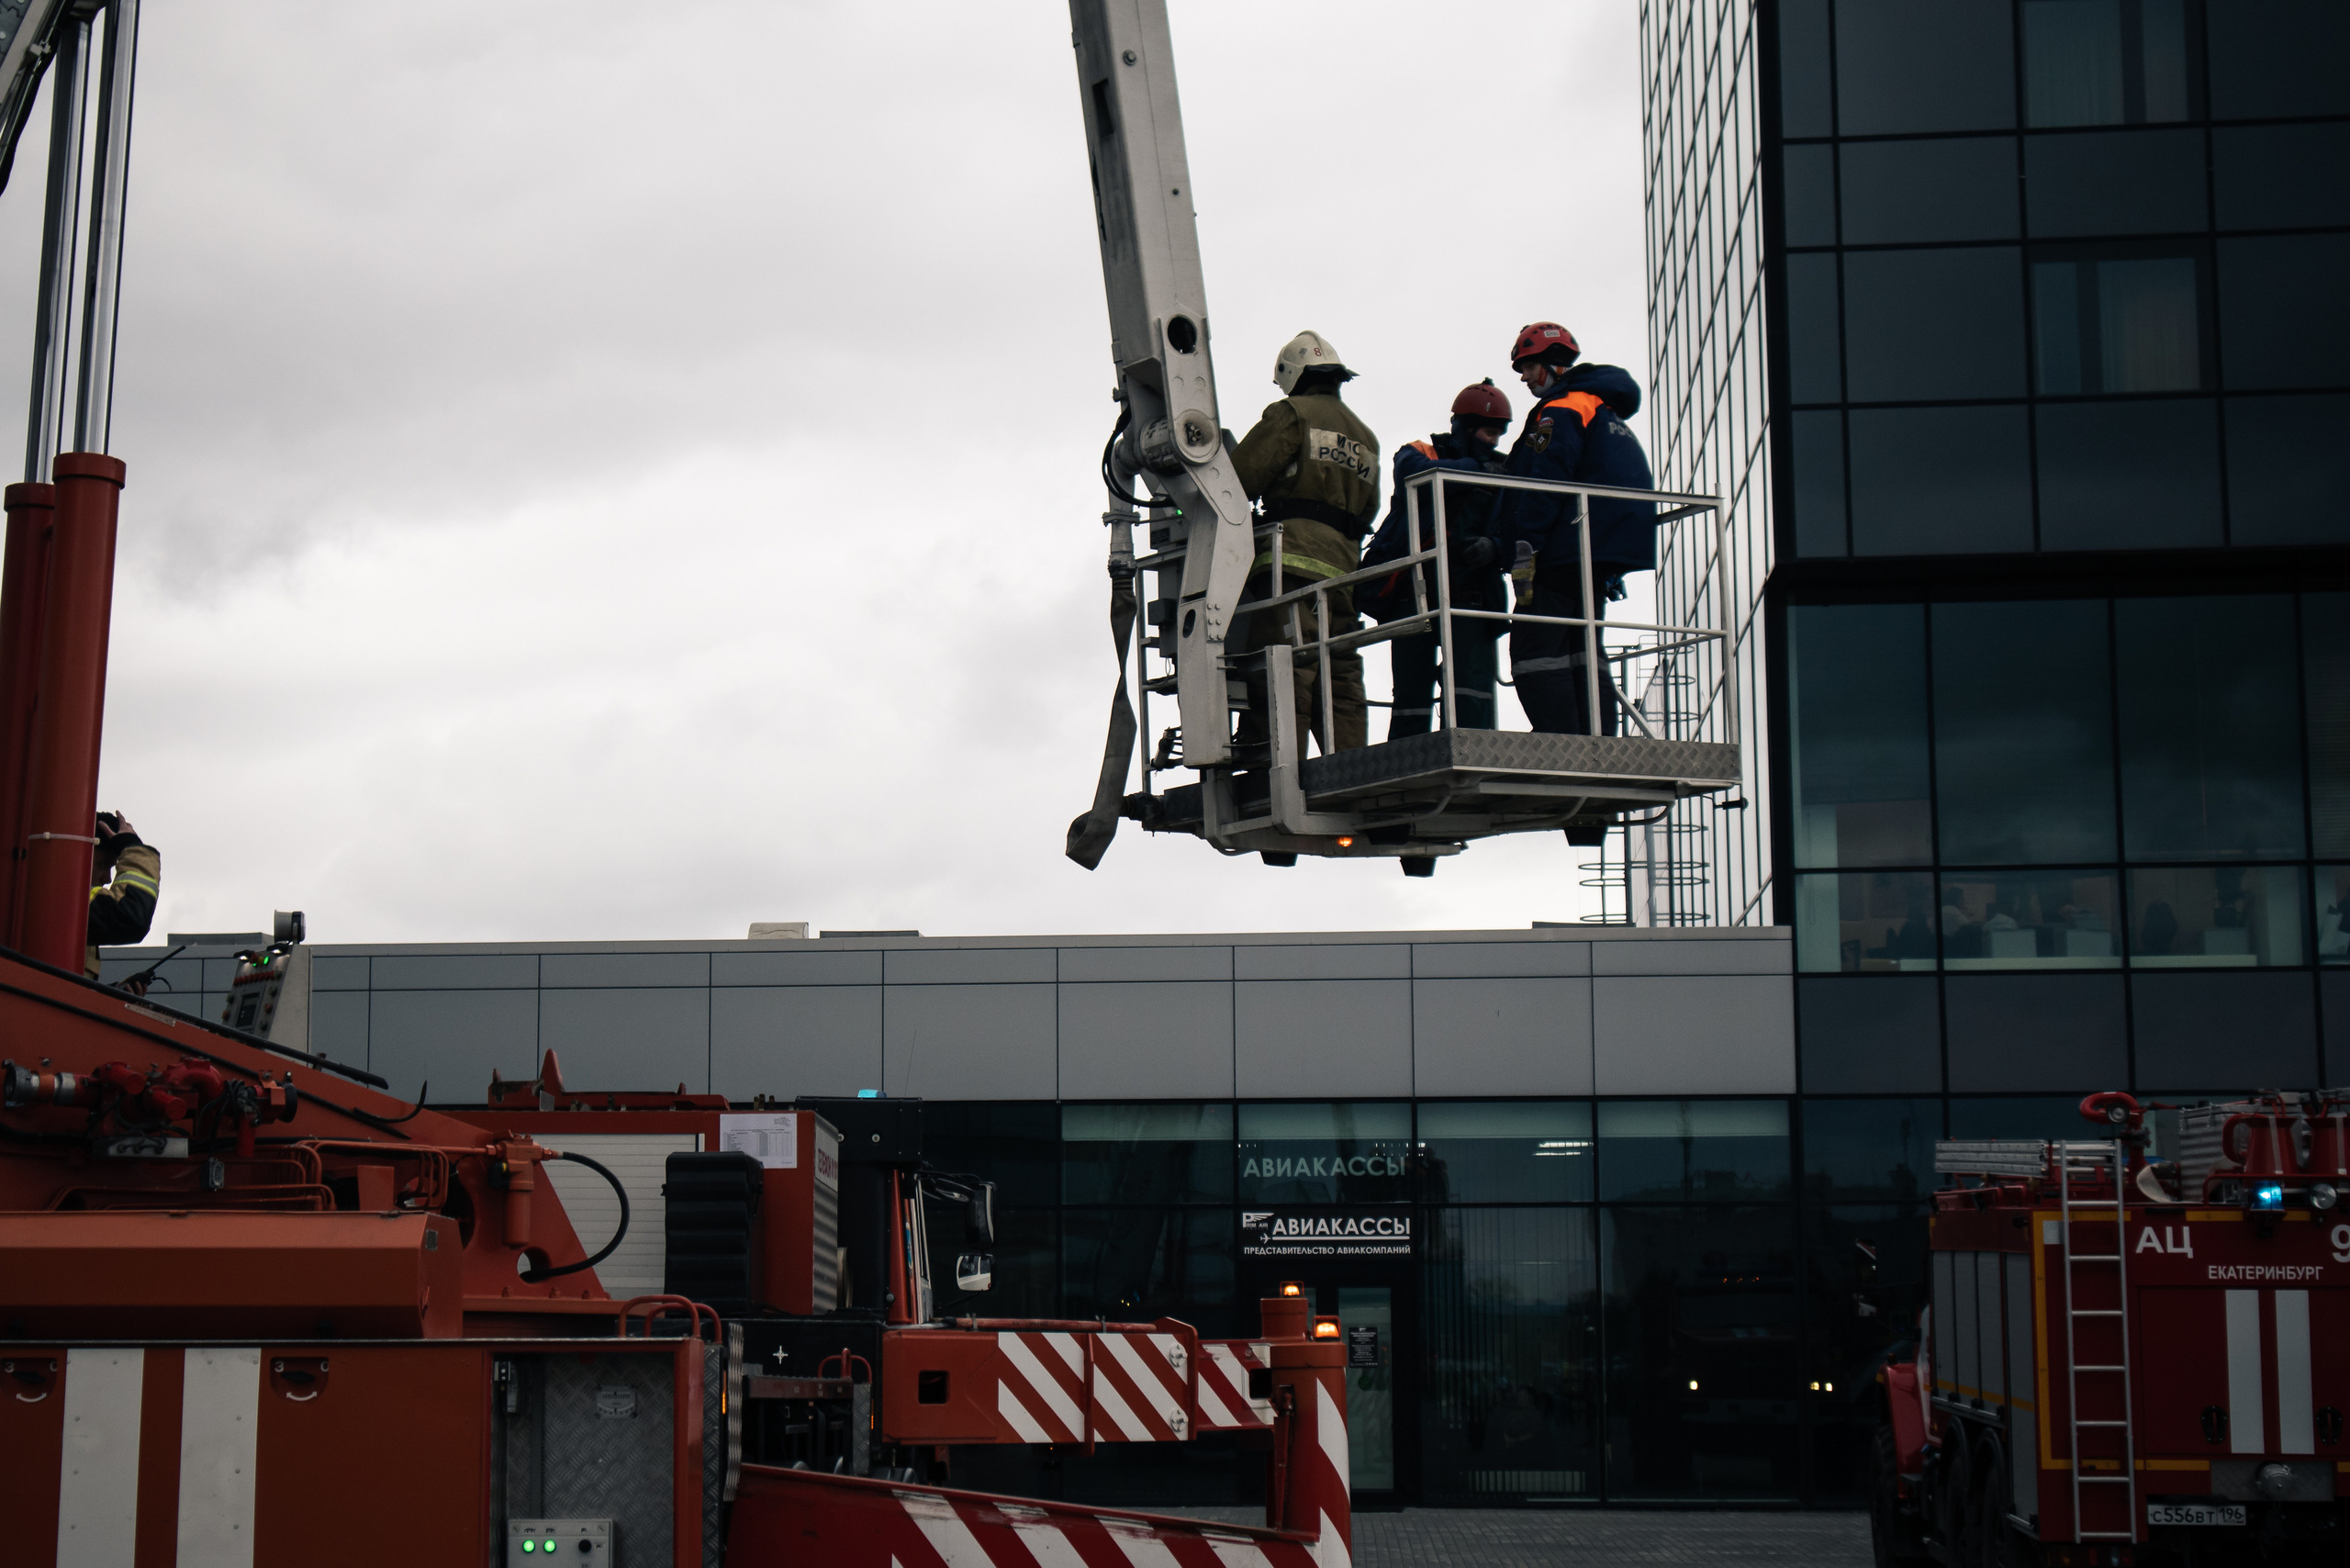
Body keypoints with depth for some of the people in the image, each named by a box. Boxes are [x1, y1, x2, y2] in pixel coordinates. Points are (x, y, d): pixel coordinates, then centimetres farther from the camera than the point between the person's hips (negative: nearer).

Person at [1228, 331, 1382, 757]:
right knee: (1340, 679, 6)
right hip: (1343, 565, 7)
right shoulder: (1366, 438, 27)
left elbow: (1241, 478, -2)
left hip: (1292, 561, -7)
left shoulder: (1291, 414, 3)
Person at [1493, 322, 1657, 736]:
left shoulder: (1562, 409, -6)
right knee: (1582, 653, 11)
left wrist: (1525, 548, -23)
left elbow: (1545, 481, -18)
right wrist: (1612, 573, 26)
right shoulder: (1611, 413, 25)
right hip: (1603, 558, 10)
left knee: (1536, 652, -10)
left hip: (1565, 553, -10)